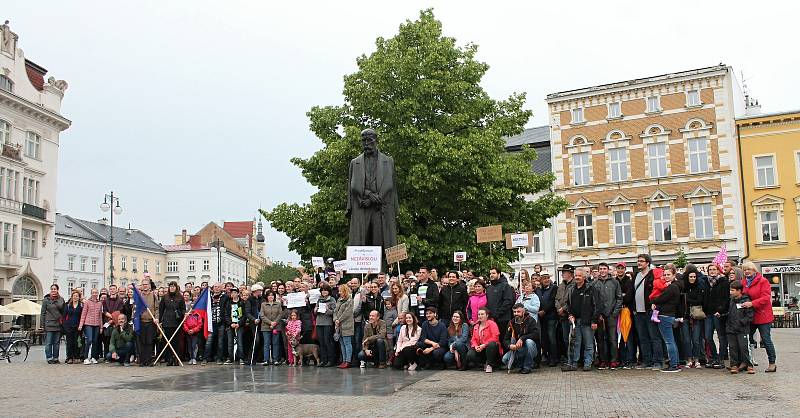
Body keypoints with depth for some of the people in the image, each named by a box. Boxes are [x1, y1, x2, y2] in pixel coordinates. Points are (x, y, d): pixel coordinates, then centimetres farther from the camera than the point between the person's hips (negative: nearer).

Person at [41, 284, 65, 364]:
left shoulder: (61, 300, 8)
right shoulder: (46, 300, 1)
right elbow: (43, 312, 1)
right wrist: (43, 324, -5)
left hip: (58, 324, 3)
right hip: (49, 324, -3)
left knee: (57, 343, 7)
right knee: (48, 343, -1)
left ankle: (55, 358, 14)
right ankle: (49, 358, 5)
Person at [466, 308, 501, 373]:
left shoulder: (492, 323, -6)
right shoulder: (476, 326, 16)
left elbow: (495, 337, -18)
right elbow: (473, 339, 13)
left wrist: (484, 345, -22)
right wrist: (475, 346, -10)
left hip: (491, 348, -5)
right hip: (479, 349, 5)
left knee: (491, 344, -41)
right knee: (469, 355, -22)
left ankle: (490, 365, -20)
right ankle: (485, 363, 3)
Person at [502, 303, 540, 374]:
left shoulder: (530, 320, -8)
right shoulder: (511, 323, 3)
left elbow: (536, 334, -22)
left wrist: (522, 338, -31)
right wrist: (510, 345, -21)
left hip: (529, 349, -3)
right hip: (517, 350, 3)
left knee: (529, 341, -35)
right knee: (505, 359, -21)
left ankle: (528, 367, -18)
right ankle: (522, 365, 8)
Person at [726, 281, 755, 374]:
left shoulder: (746, 301, -7)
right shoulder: (731, 301, 12)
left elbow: (750, 315, -10)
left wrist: (741, 322, -16)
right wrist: (727, 323, 12)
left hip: (742, 330, -6)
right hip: (731, 329, 6)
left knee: (744, 347, -5)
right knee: (733, 347, 7)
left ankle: (749, 365, 6)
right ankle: (734, 365, 13)